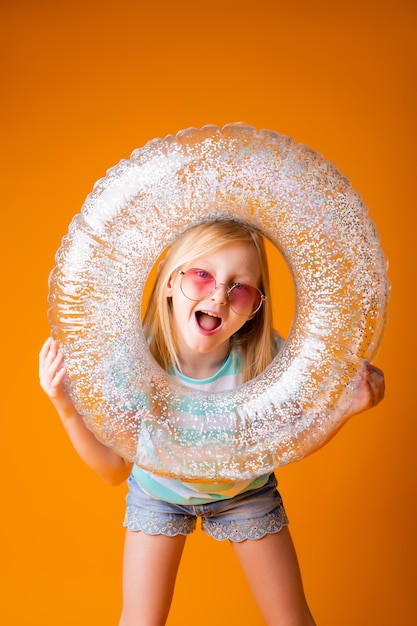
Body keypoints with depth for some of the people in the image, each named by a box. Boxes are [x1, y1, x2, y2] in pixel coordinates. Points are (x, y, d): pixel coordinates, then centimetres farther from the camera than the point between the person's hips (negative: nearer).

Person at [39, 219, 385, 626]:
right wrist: (67, 407, -34)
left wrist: (343, 407, -33)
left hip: (245, 492, 1)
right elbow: (115, 470, -21)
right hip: (157, 493, 0)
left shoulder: (267, 357, -33)